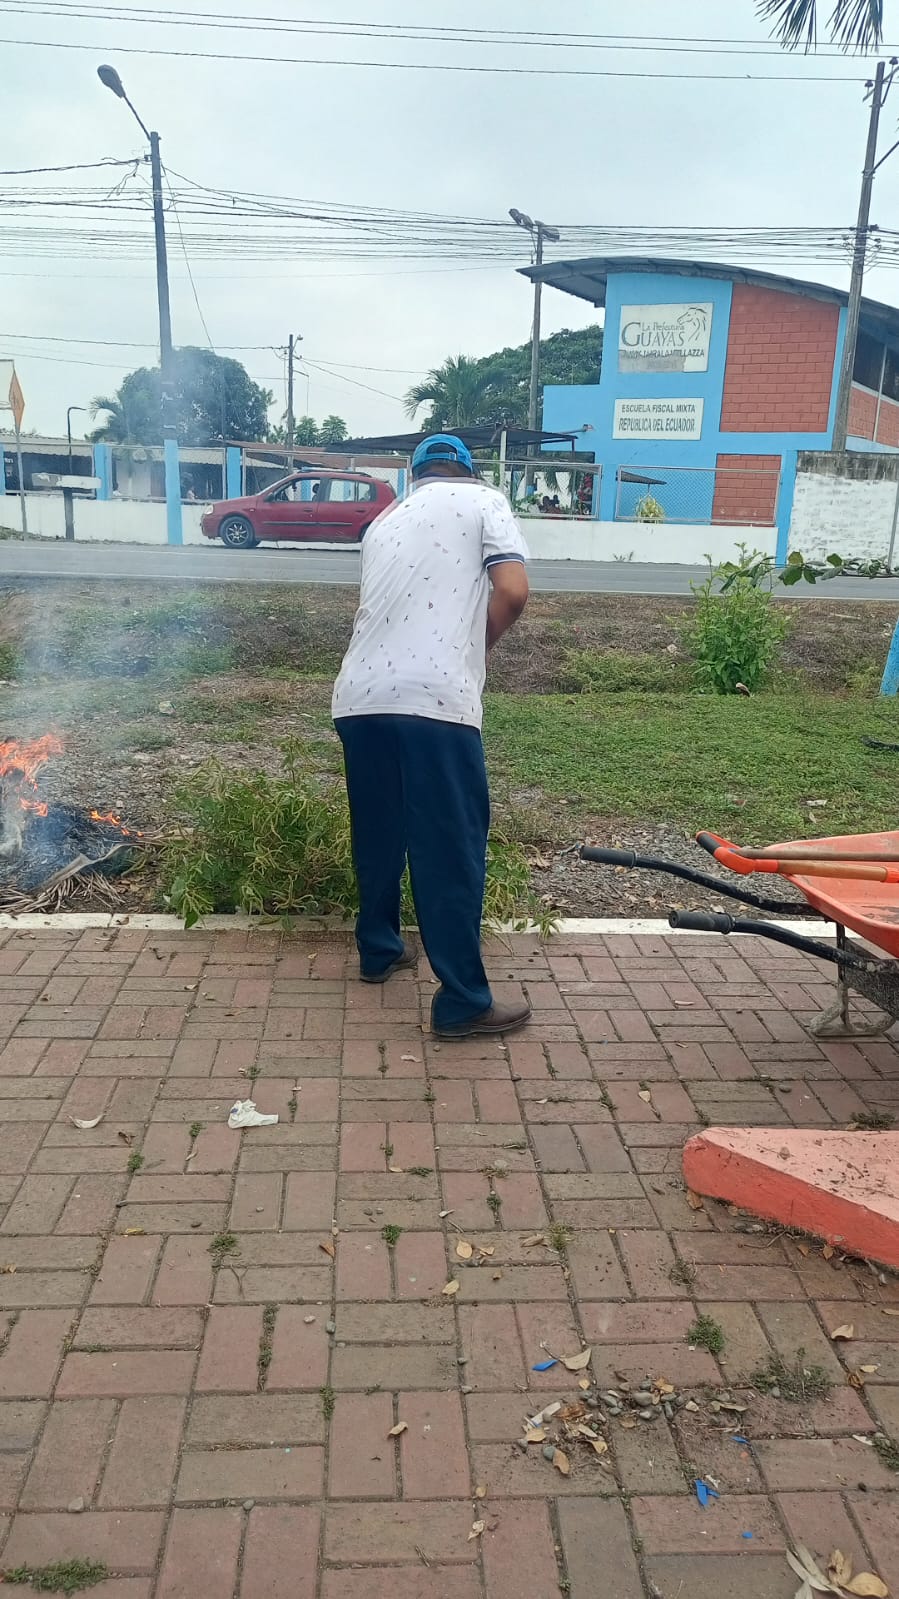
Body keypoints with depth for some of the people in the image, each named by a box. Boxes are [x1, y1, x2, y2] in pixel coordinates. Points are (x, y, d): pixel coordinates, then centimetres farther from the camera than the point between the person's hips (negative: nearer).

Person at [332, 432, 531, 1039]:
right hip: (434, 698, -6)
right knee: (452, 847, 0)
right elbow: (513, 593, -4)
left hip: (359, 697, 6)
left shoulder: (387, 519, 26)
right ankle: (464, 1003, 5)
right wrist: (477, 647, 13)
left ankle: (379, 950, 36)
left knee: (378, 834, 21)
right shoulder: (483, 501, 10)